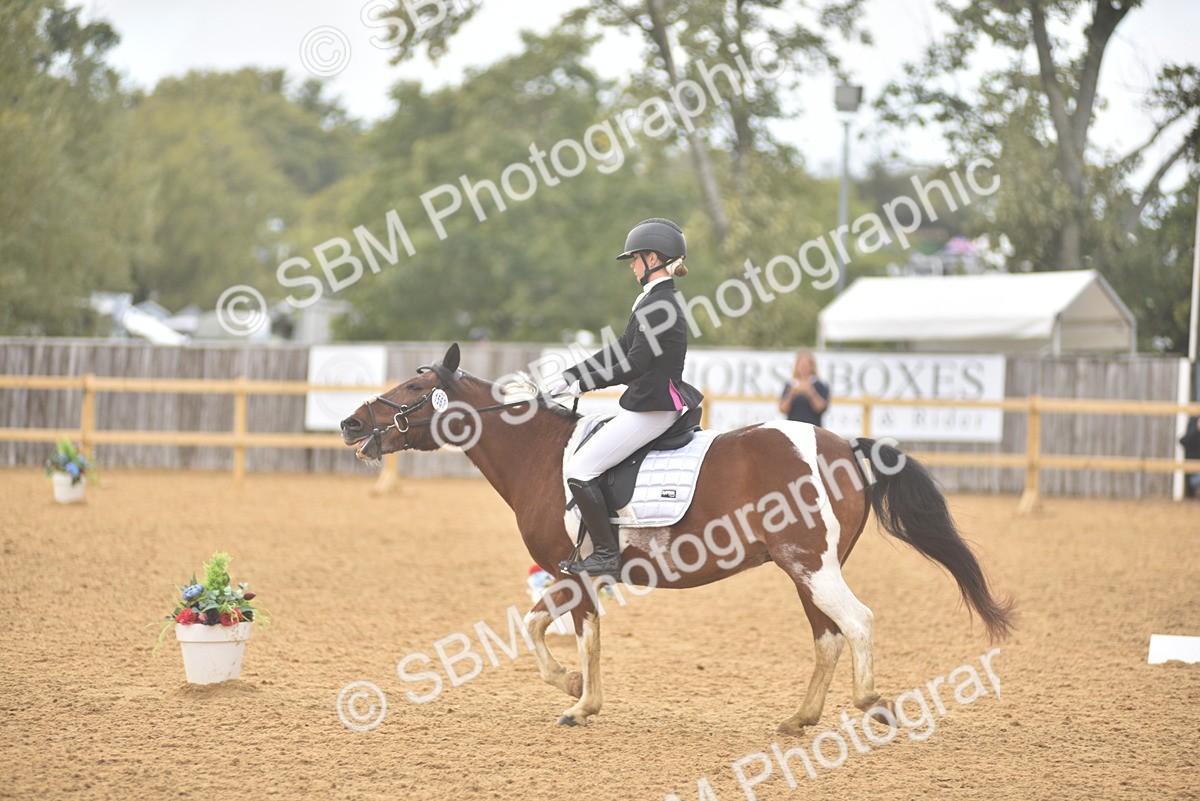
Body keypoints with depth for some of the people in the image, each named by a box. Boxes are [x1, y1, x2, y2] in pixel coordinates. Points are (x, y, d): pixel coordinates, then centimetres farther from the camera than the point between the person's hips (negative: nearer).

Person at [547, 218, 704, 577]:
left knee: (580, 469, -11)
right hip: (654, 403, 11)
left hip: (653, 407, -11)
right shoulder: (658, 300, 15)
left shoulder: (658, 305, -17)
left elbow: (634, 365, -19)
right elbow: (617, 351, 17)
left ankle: (606, 556, -8)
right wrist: (568, 377, 12)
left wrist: (582, 384, -9)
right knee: (585, 457, 21)